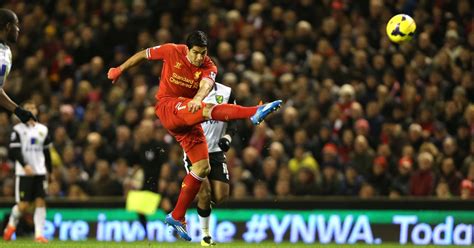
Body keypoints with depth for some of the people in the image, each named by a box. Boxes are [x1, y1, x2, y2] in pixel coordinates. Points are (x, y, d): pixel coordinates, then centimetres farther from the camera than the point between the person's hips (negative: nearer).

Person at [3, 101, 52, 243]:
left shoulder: (43, 130, 13)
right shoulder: (18, 129, -2)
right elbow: (15, 151, -11)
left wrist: (48, 170, 19)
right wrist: (25, 165, -23)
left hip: (40, 172, 4)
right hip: (24, 173, -4)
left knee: (40, 202, -6)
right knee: (23, 205, -6)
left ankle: (39, 234, -7)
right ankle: (12, 224, 22)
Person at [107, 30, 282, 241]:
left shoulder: (209, 67, -3)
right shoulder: (172, 52, -5)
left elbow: (206, 84, -26)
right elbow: (143, 54, 10)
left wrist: (198, 98, -49)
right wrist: (119, 70, 20)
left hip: (188, 117, 5)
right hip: (167, 107, -5)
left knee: (202, 167, -2)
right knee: (206, 110, -33)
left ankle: (177, 217, 4)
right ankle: (255, 113, -60)